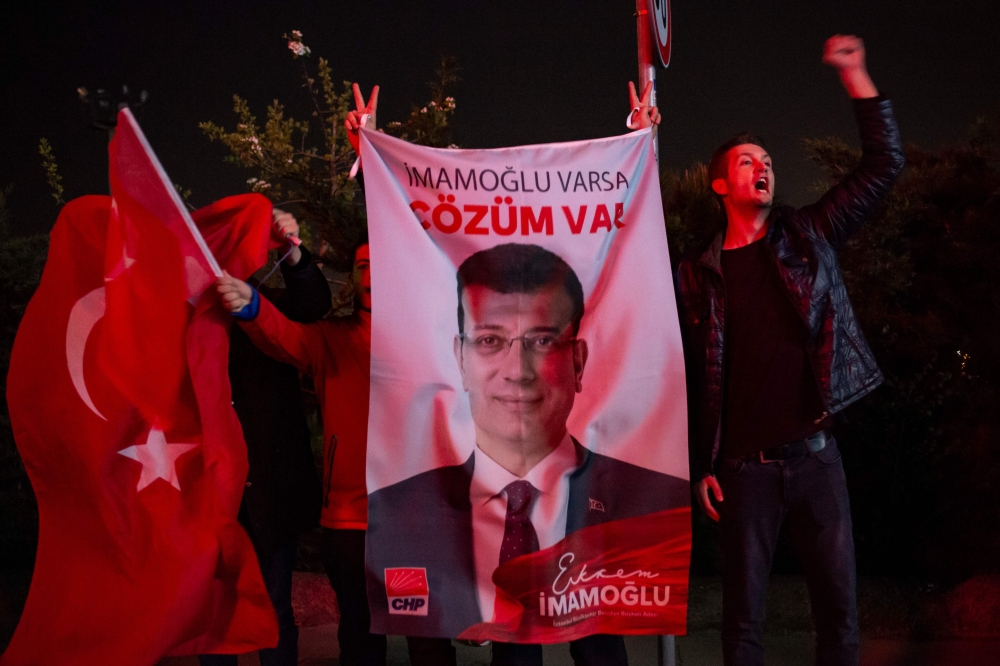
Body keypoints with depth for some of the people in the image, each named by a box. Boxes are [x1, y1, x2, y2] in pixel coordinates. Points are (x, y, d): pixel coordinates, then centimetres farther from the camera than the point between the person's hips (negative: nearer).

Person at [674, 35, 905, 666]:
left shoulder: (807, 236, 9)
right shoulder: (697, 274, 6)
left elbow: (884, 165, 6)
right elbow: (692, 377, 6)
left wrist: (855, 75, 1)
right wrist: (700, 467, 2)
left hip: (816, 455, 1)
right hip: (745, 467, -1)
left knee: (840, 608, 3)